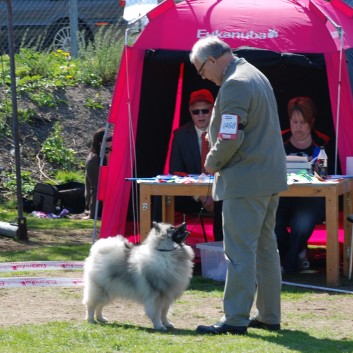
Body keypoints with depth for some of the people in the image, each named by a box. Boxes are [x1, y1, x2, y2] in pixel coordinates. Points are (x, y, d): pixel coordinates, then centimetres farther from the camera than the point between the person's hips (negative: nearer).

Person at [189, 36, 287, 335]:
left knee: (240, 251, -8)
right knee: (265, 248, 15)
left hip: (245, 181, -10)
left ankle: (235, 319, -8)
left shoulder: (234, 85, -17)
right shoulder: (256, 76, 16)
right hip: (270, 177, 10)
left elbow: (231, 137, -23)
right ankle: (269, 316, 21)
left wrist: (213, 162, -5)